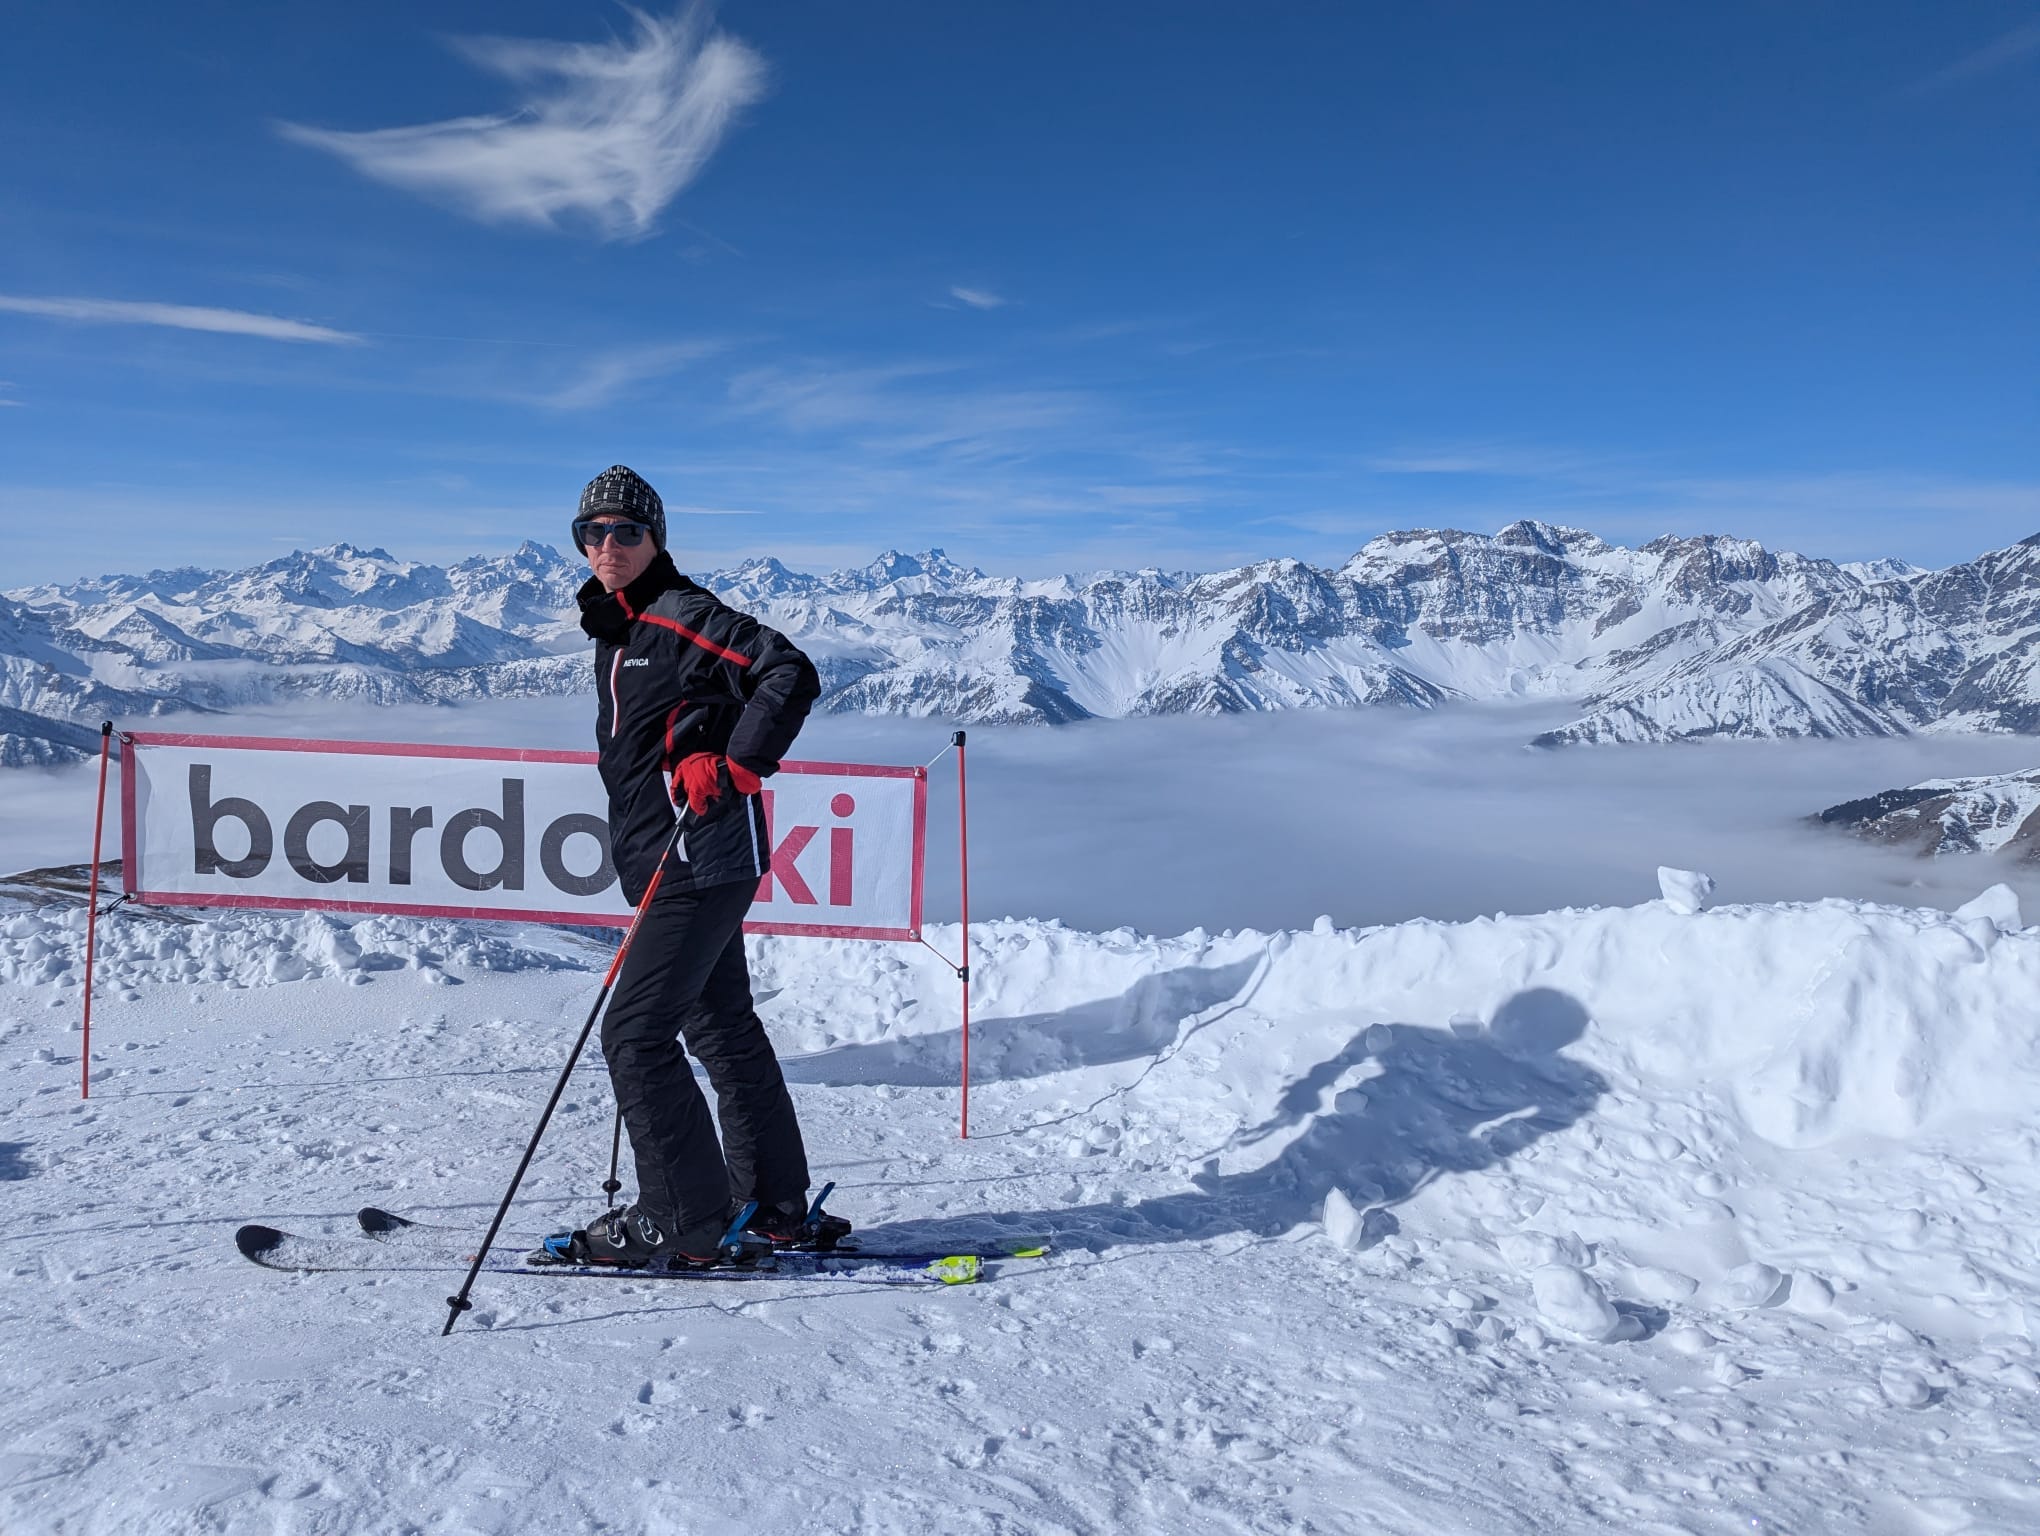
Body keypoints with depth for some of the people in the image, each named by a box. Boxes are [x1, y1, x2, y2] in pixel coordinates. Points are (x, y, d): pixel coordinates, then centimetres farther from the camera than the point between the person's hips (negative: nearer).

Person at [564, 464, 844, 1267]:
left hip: (703, 861, -10)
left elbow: (791, 674, -21)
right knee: (723, 1029, 13)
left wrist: (734, 771, -23)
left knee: (635, 1033, -8)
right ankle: (776, 1206, 23)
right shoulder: (615, 631, 17)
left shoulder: (683, 617, -11)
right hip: (669, 865, 10)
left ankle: (686, 1221, 3)